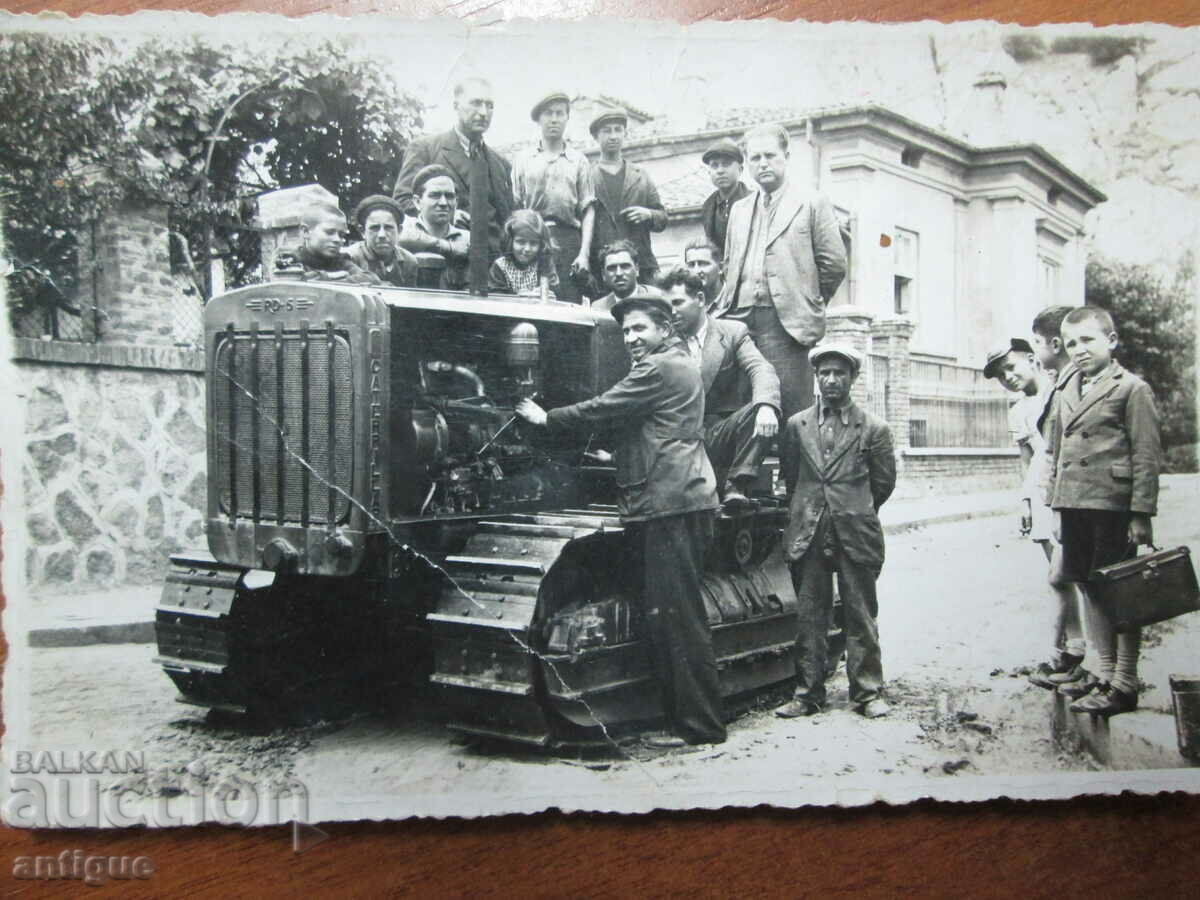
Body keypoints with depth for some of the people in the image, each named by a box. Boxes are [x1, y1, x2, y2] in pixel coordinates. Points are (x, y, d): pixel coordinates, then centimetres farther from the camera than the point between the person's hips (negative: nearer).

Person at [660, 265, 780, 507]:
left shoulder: (733, 332, 7)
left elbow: (761, 371, -10)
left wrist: (766, 405, -32)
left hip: (722, 433, 0)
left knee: (761, 412, -29)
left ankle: (737, 484, -24)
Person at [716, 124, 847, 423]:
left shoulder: (812, 204, 6)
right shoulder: (739, 209, 23)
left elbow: (834, 263, 2)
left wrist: (809, 304, 5)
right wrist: (731, 303, 11)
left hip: (784, 322, -4)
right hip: (739, 319, 5)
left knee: (790, 417, -9)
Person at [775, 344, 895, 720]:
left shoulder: (873, 428, 1)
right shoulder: (796, 425, 7)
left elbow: (883, 482, 9)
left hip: (856, 535, -2)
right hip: (808, 535, 2)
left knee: (861, 617, 4)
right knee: (809, 618, 6)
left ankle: (868, 692, 14)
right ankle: (808, 693, 14)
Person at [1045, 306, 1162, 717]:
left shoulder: (1132, 389, -4)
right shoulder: (1064, 393, 14)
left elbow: (1147, 455, -7)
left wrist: (1142, 513, -12)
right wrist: (1056, 506, 13)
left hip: (1113, 506, -6)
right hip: (1074, 506, 6)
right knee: (1089, 590, 11)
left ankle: (1125, 686, 9)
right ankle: (1106, 678, 21)